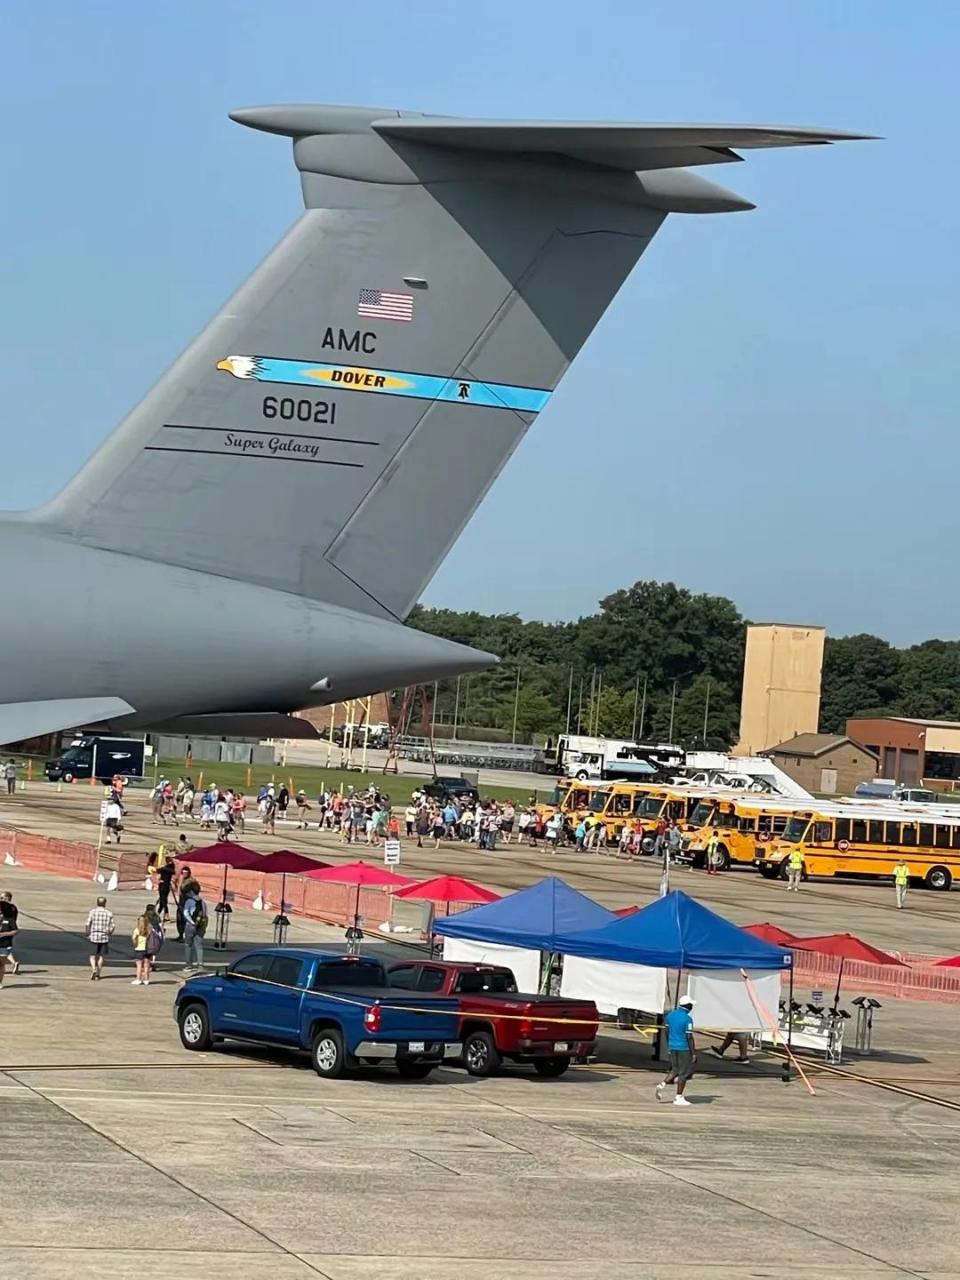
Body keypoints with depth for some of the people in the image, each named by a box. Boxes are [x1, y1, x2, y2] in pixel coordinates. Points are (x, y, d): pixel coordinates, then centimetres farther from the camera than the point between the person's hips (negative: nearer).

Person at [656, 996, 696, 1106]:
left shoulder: (670, 1015, 6)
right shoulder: (687, 1019, -16)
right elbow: (689, 1037, -16)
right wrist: (694, 1053, -11)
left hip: (672, 1047, 7)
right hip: (684, 1048, -7)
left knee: (675, 1070, 19)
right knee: (684, 1073, 3)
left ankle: (662, 1084, -1)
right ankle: (679, 1098, 5)